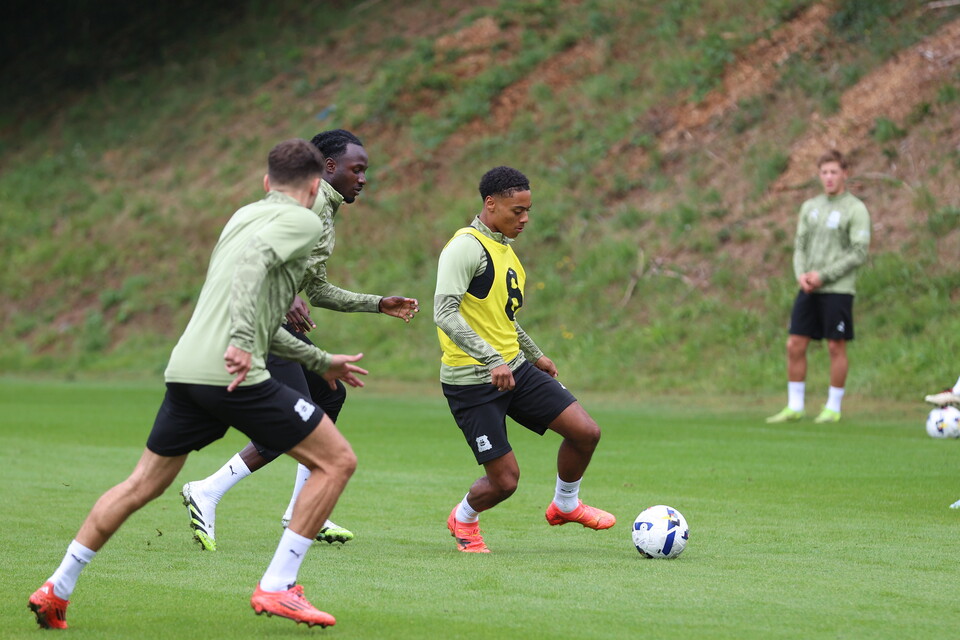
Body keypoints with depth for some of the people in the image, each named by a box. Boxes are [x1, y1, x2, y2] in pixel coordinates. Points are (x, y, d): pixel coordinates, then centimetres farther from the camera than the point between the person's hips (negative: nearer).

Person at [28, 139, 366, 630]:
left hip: (186, 369, 8)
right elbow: (253, 260, -21)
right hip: (234, 374, -8)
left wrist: (320, 362, 42)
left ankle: (57, 589, 22)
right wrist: (240, 342, -30)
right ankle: (277, 588, -2)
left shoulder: (244, 216, 26)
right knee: (337, 461, 2)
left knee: (142, 485, 20)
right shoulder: (302, 221, 1)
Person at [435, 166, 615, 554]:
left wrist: (534, 354, 34)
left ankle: (566, 504, 24)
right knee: (505, 480, -7)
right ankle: (463, 519, 25)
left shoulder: (503, 247, 14)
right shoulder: (466, 247, -16)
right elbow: (444, 313, -27)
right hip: (471, 381, -8)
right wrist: (492, 360, -32)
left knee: (585, 432, -3)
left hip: (514, 368, 8)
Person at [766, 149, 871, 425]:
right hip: (809, 289, 5)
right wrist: (801, 274, -5)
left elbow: (860, 252, -10)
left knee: (836, 347, -1)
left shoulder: (856, 209, -4)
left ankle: (833, 408, 8)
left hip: (838, 290, -5)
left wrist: (823, 275, -14)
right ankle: (794, 407, 8)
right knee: (795, 345, 1)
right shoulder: (810, 207, 14)